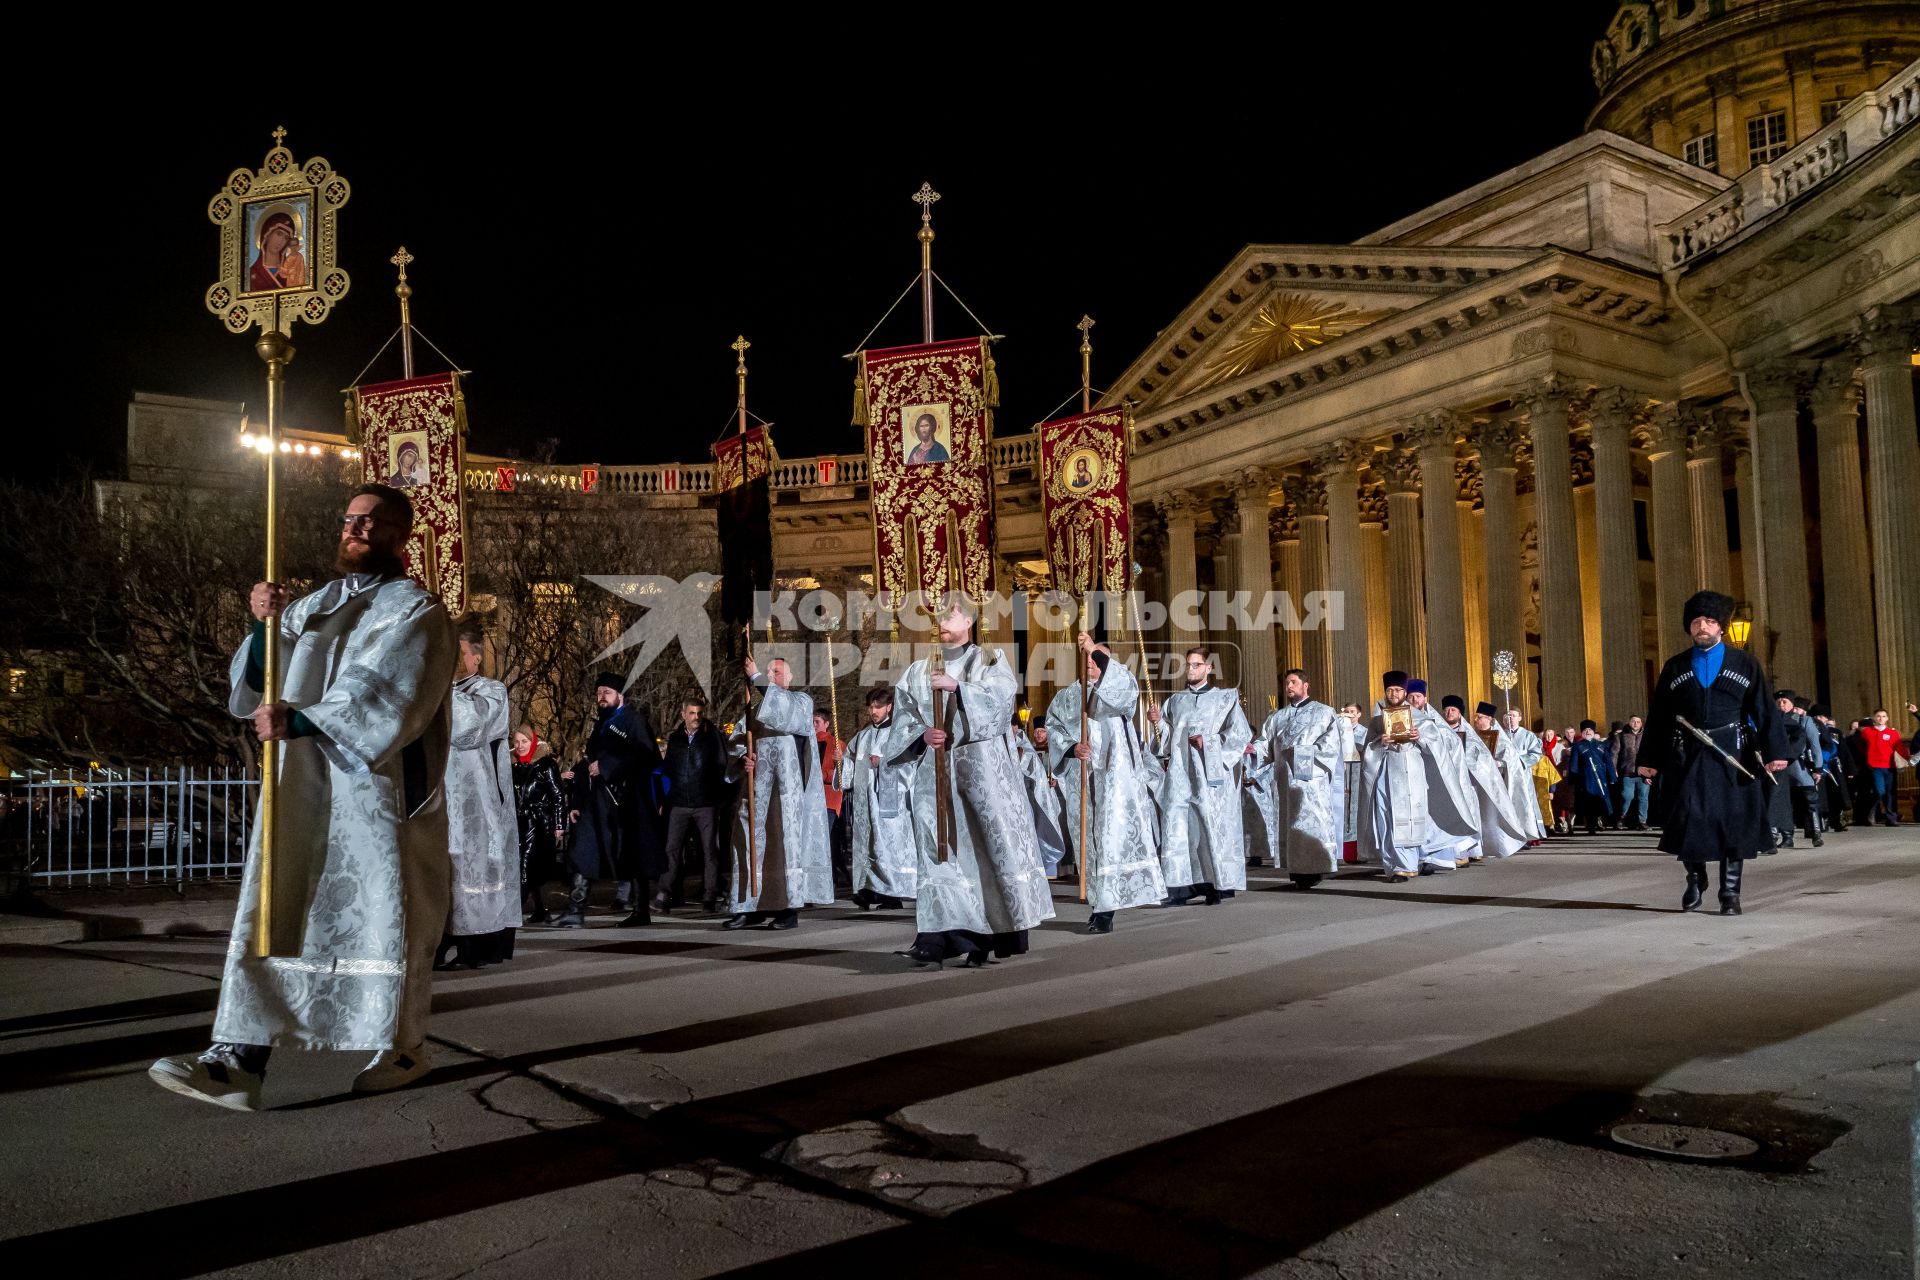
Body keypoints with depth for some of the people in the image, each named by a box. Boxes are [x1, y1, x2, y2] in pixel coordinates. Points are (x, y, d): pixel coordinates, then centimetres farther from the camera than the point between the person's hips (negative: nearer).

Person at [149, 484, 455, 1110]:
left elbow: (387, 698, -14)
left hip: (377, 793, -5)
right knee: (271, 914, -2)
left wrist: (299, 720, -21)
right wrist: (263, 624, -6)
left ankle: (403, 1046, 17)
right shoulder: (314, 606, 18)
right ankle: (241, 1058, -4)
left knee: (380, 913, 1)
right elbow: (258, 681, 12)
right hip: (303, 790, 6)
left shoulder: (416, 610, 0)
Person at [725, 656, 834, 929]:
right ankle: (753, 906, 3)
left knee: (789, 838, -8)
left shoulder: (802, 702, 8)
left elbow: (784, 709, -15)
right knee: (754, 840, 0)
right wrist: (744, 758, -7)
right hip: (759, 782, 5)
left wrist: (756, 677, -11)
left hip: (789, 786, -4)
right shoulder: (757, 708, 20)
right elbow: (742, 743, 15)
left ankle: (791, 909, -7)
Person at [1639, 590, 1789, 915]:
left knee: (1734, 824, 2)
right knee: (1687, 821, 0)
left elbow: (1764, 710, 0)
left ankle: (1730, 893, 12)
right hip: (1687, 757, 1)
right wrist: (1650, 759, 4)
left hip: (1733, 757, -1)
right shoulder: (1674, 668, 9)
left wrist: (1774, 751, -10)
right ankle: (1695, 880, 23)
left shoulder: (1744, 664, 6)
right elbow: (1658, 716, 8)